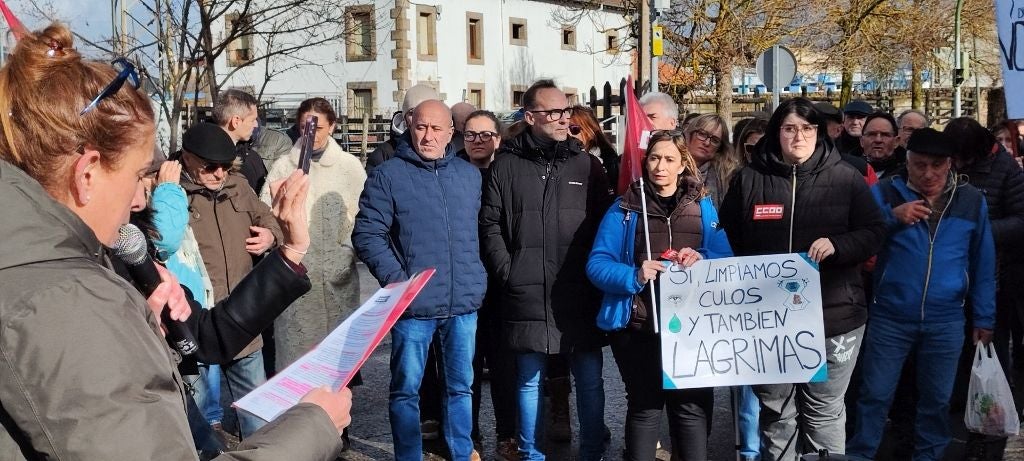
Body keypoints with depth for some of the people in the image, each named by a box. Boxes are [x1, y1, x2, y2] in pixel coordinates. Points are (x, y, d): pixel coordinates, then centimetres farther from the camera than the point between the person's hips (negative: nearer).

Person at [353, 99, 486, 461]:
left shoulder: (469, 174, 11)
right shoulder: (388, 175, -4)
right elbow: (367, 234, -6)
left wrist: (477, 277, 13)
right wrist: (397, 280, -16)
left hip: (464, 303, 4)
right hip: (414, 304, -4)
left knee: (461, 385, 15)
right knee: (406, 389, 5)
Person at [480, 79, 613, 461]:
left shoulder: (586, 164, 7)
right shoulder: (507, 165, 4)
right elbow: (490, 224, 2)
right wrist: (507, 271, -6)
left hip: (580, 295, 1)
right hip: (527, 294, -1)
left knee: (589, 379, 7)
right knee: (530, 381, 9)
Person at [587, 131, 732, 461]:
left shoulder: (703, 206, 10)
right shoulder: (625, 209, 2)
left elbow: (726, 258, 7)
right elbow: (597, 264, -5)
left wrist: (702, 260, -14)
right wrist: (634, 276, -23)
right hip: (639, 324, -2)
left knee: (692, 404, 1)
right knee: (645, 406, 4)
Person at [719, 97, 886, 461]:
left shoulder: (845, 178, 2)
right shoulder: (749, 179, 5)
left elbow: (874, 232, 2)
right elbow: (727, 239, 9)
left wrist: (837, 245, -17)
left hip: (832, 315, -1)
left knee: (825, 410, 9)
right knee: (775, 411, 12)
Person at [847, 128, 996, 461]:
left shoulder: (972, 201, 4)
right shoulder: (885, 192, -1)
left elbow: (983, 264, 9)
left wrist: (984, 317, 8)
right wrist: (891, 217, -22)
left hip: (946, 322, 2)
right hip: (890, 317, -1)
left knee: (937, 399, 13)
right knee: (875, 396, 4)